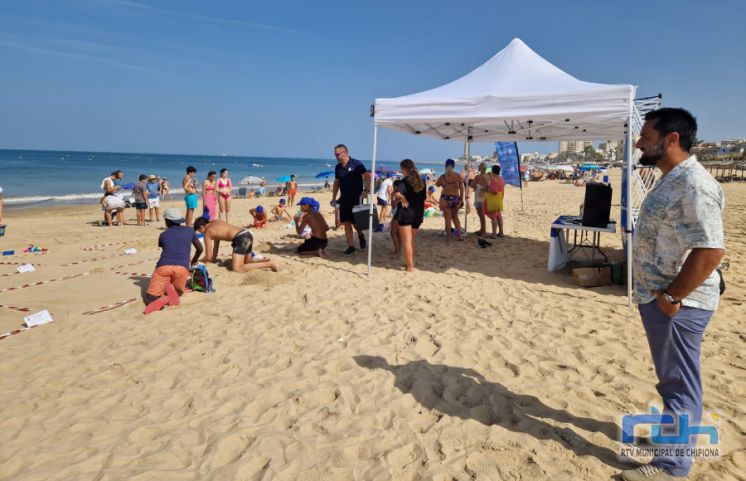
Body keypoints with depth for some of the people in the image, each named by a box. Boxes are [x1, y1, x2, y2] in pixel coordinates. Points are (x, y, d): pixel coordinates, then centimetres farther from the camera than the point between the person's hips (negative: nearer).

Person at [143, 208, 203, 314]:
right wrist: (193, 262, 53)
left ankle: (162, 298, -29)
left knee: (148, 298, 6)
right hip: (182, 267, 0)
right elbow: (200, 249, 33)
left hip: (163, 266, 0)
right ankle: (171, 291, -15)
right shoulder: (190, 231, 22)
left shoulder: (163, 235, 22)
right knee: (177, 292, 23)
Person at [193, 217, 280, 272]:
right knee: (246, 263, 25)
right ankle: (268, 261, 3)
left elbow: (208, 257, 6)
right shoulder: (215, 222, 28)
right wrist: (214, 259, 38)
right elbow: (216, 243, 37)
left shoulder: (207, 233, 5)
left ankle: (269, 264, -21)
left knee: (237, 269, -15)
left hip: (241, 238, -9)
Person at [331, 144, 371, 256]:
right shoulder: (338, 167, 8)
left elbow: (367, 177, -11)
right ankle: (350, 246, 12)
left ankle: (360, 235, 30)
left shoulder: (356, 164, -10)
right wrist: (334, 198, 14)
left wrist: (366, 190, -24)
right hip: (344, 199, 5)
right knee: (346, 223, 4)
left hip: (356, 198, -5)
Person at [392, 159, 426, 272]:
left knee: (406, 241, 0)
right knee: (412, 241, 18)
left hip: (405, 213, -7)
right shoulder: (421, 181, 8)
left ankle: (410, 266, 1)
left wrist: (402, 199, -12)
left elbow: (398, 194, -30)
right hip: (418, 214, 7)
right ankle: (410, 263, 26)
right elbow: (424, 197, 16)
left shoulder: (405, 181, -12)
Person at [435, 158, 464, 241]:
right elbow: (461, 189, 1)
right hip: (456, 198, 2)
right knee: (455, 217, 21)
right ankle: (459, 235, 18)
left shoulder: (442, 177, -5)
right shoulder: (458, 176, -3)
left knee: (448, 218, 5)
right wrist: (462, 199, 10)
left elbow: (437, 184, 13)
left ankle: (448, 237, 8)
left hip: (445, 198, -2)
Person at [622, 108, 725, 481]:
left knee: (679, 382, 3)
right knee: (674, 378, 23)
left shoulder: (693, 184, -22)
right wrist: (660, 294, 17)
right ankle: (674, 430, 42)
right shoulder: (671, 181, 11)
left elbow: (710, 250, -28)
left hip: (676, 303, -10)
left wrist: (671, 297, -22)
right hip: (658, 297, 10)